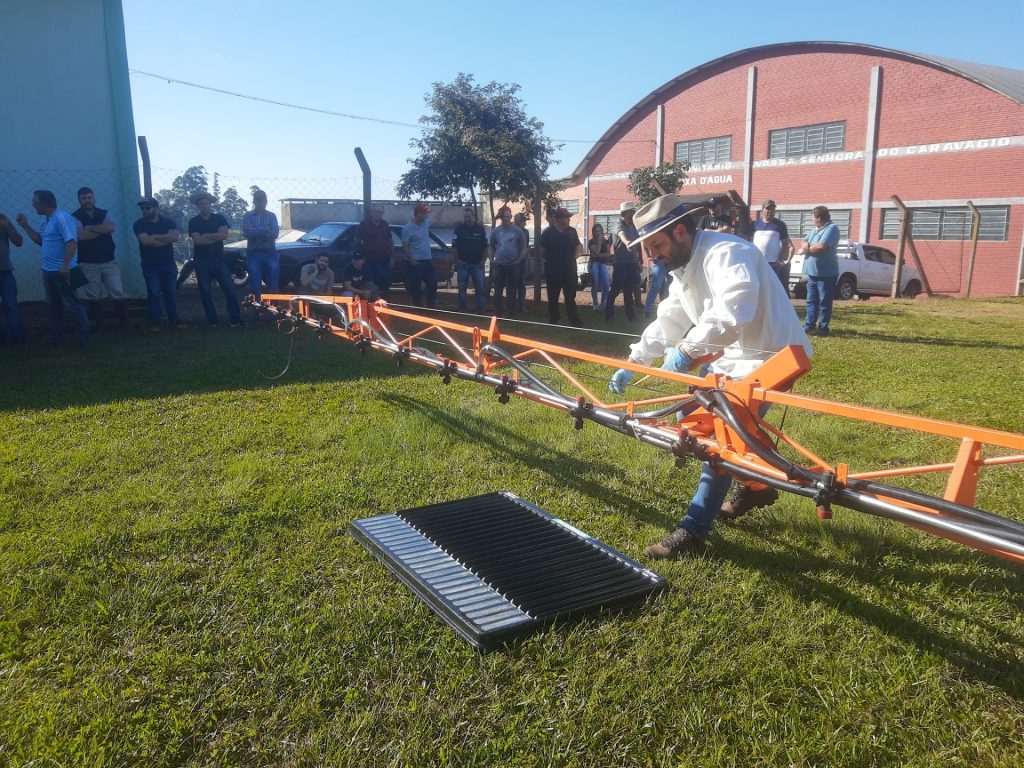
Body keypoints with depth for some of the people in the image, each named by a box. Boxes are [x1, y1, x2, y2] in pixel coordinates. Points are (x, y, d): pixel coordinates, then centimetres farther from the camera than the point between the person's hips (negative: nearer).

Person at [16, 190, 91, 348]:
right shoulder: (47, 220, 14)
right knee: (54, 306, 17)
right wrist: (25, 226, 14)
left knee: (72, 307, -5)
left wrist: (65, 266, -32)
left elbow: (71, 242, -26)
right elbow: (41, 241, 22)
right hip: (48, 271, 10)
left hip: (62, 272, -10)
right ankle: (56, 338, 27)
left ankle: (85, 340, 1)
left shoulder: (61, 217, -16)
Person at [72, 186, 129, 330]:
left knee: (119, 293, -1)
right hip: (88, 264, -2)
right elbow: (81, 235, -19)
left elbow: (112, 227, -12)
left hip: (109, 261, 2)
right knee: (93, 297, 4)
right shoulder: (75, 217, -1)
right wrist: (103, 229, -9)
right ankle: (97, 324, 14)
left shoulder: (105, 214, 8)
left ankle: (124, 322, 8)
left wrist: (90, 228, -13)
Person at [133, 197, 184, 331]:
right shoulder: (139, 224, -1)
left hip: (169, 264, 2)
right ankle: (154, 322, 2)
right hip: (150, 266, -2)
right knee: (153, 294, -3)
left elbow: (175, 237, -13)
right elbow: (146, 241, -18)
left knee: (170, 293, 6)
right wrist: (166, 239, -10)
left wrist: (156, 236, -16)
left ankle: (174, 319, 11)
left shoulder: (168, 222, 5)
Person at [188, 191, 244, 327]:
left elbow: (224, 235, -10)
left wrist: (206, 235, -10)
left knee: (230, 288, -6)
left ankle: (235, 318, -3)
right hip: (202, 261, 0)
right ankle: (212, 320, 8)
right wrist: (216, 237, -8)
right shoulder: (193, 222, 4)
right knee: (205, 292, 2)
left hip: (219, 259, 1)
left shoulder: (219, 218, 6)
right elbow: (197, 240, -11)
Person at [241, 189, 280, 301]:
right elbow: (247, 233, -10)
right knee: (255, 286, 0)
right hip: (253, 254, -1)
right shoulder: (247, 216, 5)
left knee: (274, 285, 0)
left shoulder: (271, 216, 8)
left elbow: (275, 234, -7)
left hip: (270, 253, 1)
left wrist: (255, 232, -12)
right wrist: (265, 229, -12)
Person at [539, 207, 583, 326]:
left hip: (569, 270, 2)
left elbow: (578, 247, 14)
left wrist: (574, 256, 2)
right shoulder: (548, 233, -6)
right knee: (553, 297, 8)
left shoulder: (572, 231, 3)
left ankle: (574, 320, 5)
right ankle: (553, 319, 20)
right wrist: (546, 261, 0)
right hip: (553, 270, -2)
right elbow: (542, 251, 1)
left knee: (570, 296, 4)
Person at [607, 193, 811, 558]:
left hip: (769, 358, -10)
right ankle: (756, 485, 32)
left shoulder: (726, 253, -23)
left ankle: (692, 533, -4)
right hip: (733, 357, 10)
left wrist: (687, 350, -39)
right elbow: (667, 321, 15)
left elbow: (733, 311, -40)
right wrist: (631, 363, 12)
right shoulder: (685, 268, 8)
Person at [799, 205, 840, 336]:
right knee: (811, 300, 12)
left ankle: (823, 328, 1)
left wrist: (806, 249, -7)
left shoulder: (832, 228, -12)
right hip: (813, 272, 9)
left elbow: (821, 246, -24)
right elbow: (805, 242, 17)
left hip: (826, 273, -9)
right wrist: (806, 245, -8)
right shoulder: (816, 229, 17)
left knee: (825, 302, -3)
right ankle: (809, 325, 19)